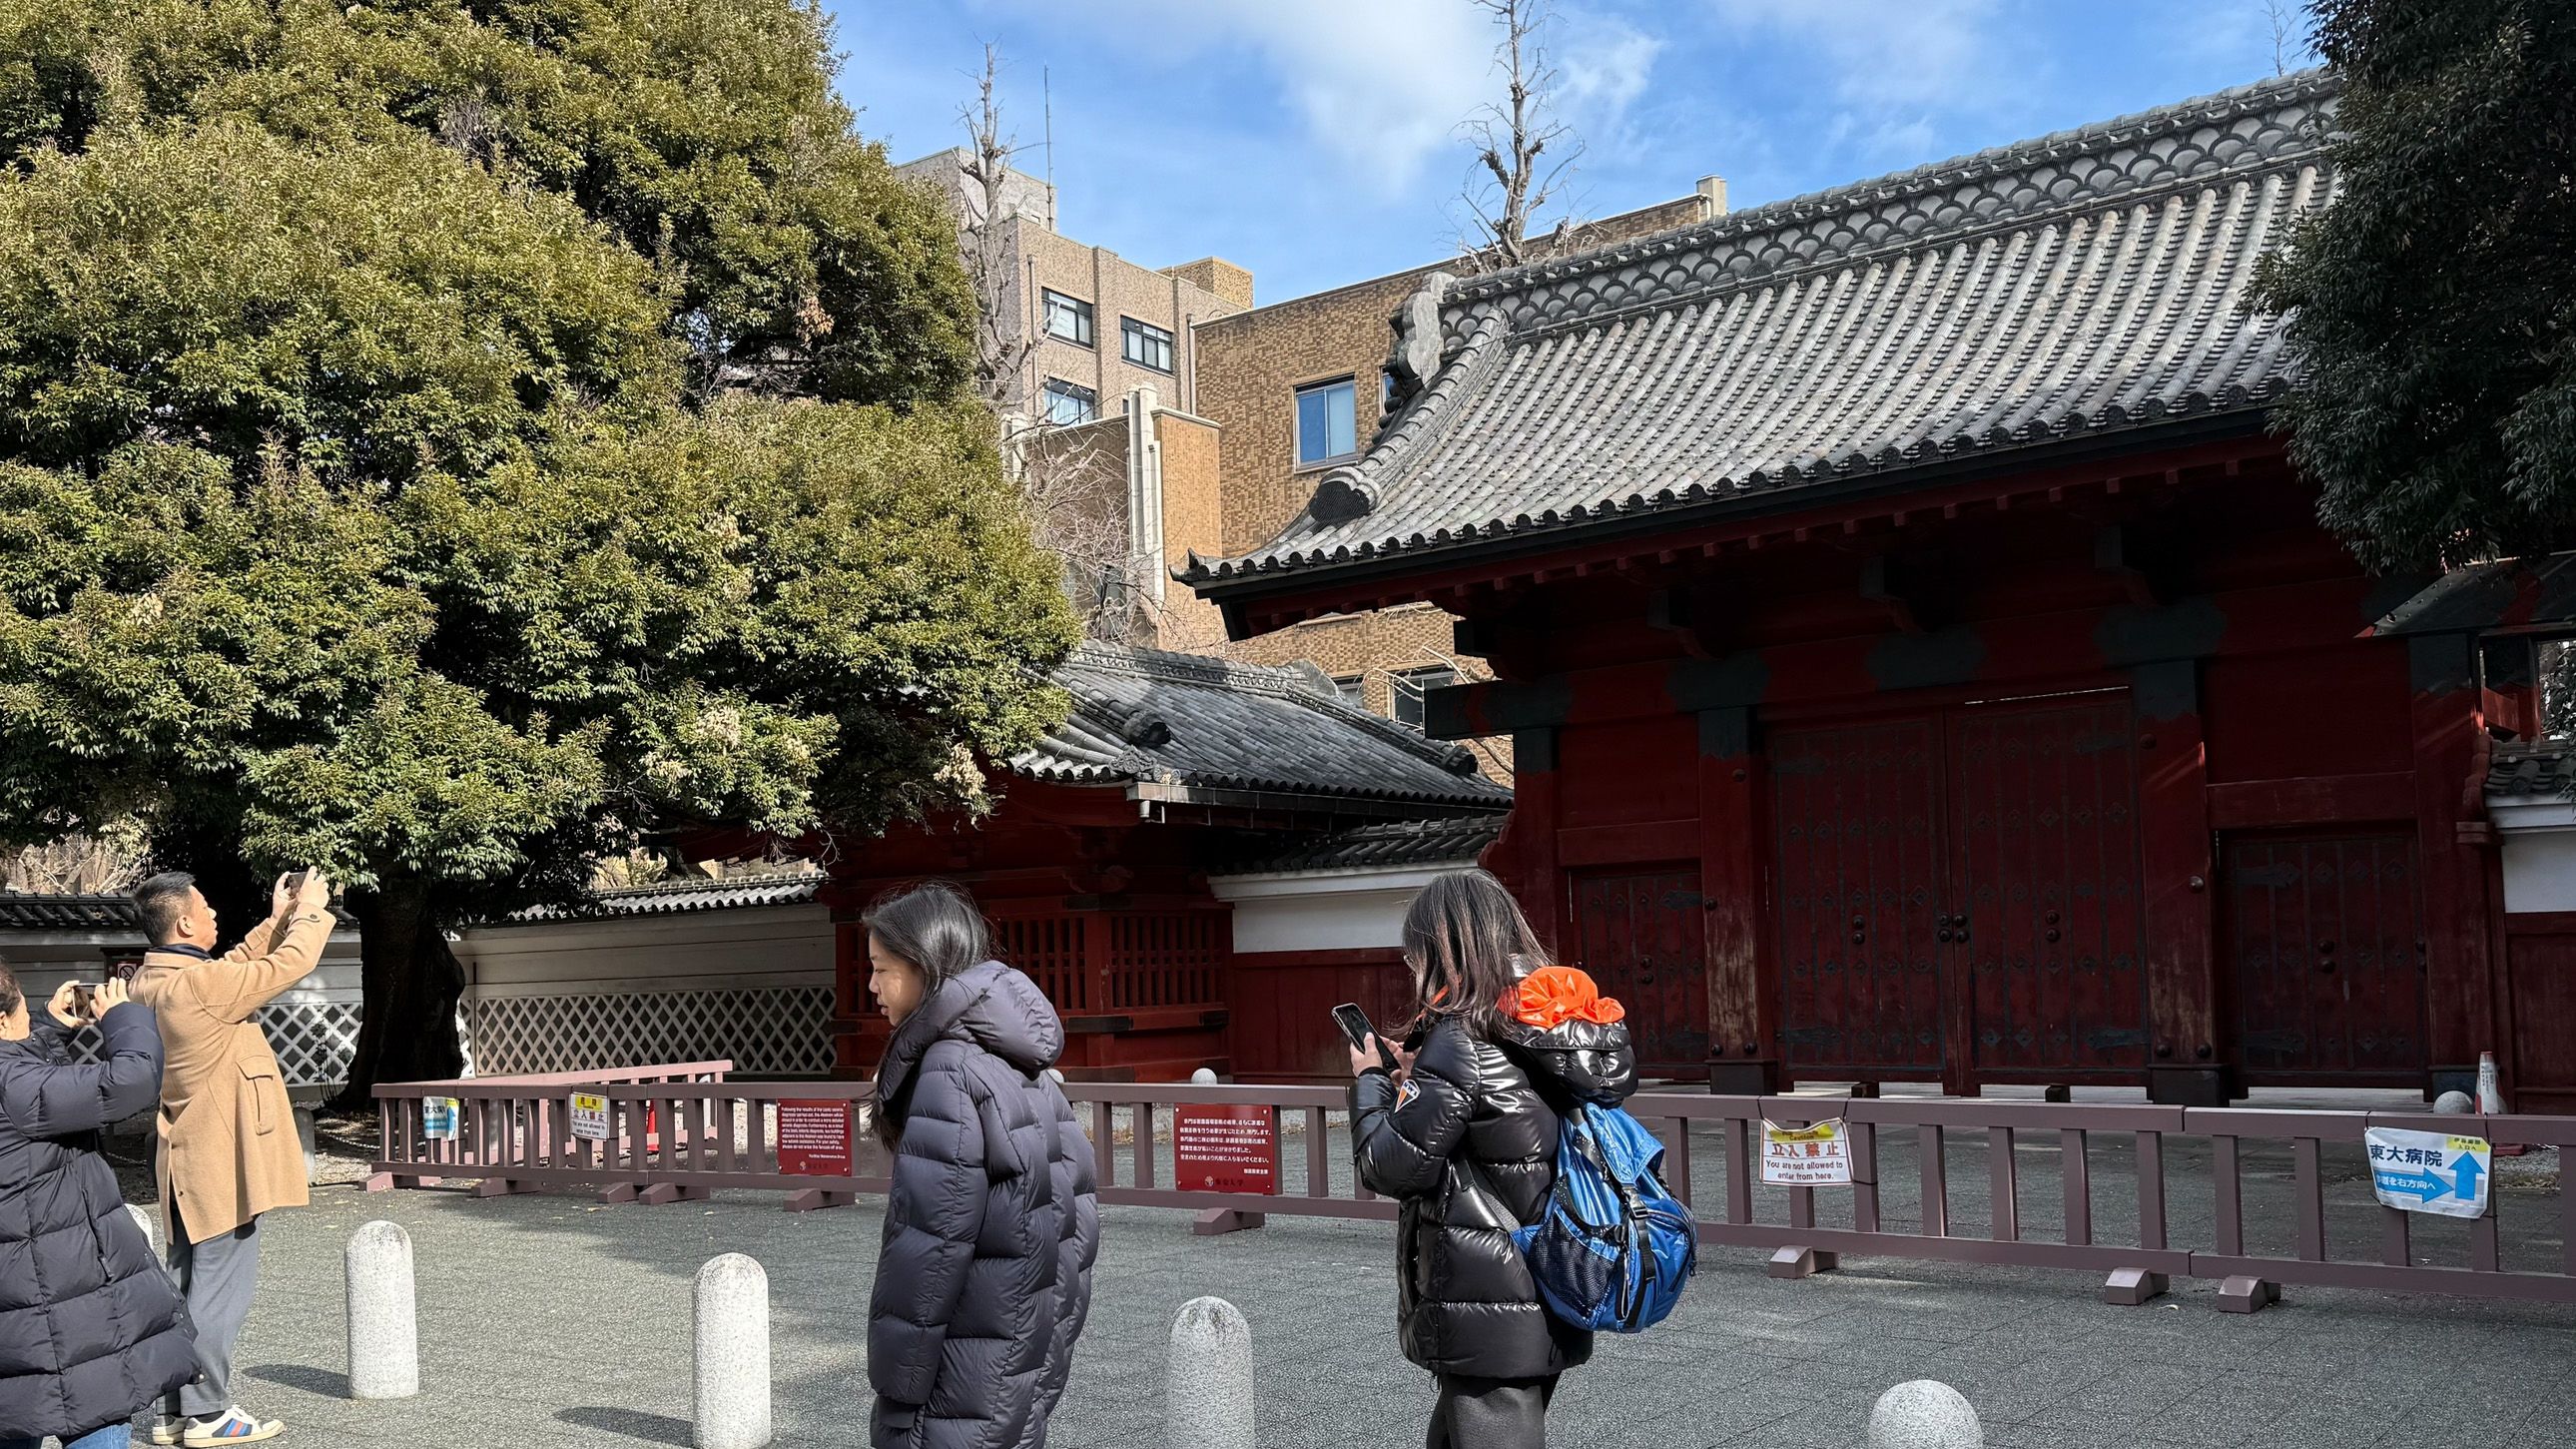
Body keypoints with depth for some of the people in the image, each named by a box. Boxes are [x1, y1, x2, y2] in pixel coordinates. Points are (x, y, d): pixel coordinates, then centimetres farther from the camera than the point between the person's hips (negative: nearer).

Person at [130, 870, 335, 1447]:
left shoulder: (152, 981, 6)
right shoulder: (201, 983, -22)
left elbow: (235, 968, 20)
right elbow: (290, 965, -16)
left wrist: (276, 921, 16)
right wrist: (310, 912, 0)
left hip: (189, 1161, 10)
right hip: (224, 1160, -10)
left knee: (189, 1286, 15)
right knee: (220, 1289, -2)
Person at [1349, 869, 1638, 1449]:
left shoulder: (1461, 1038, -18)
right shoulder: (1569, 1020, 7)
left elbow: (1392, 1169, -15)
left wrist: (1370, 1081, 0)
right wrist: (1416, 1079, 12)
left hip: (1487, 1320, -9)